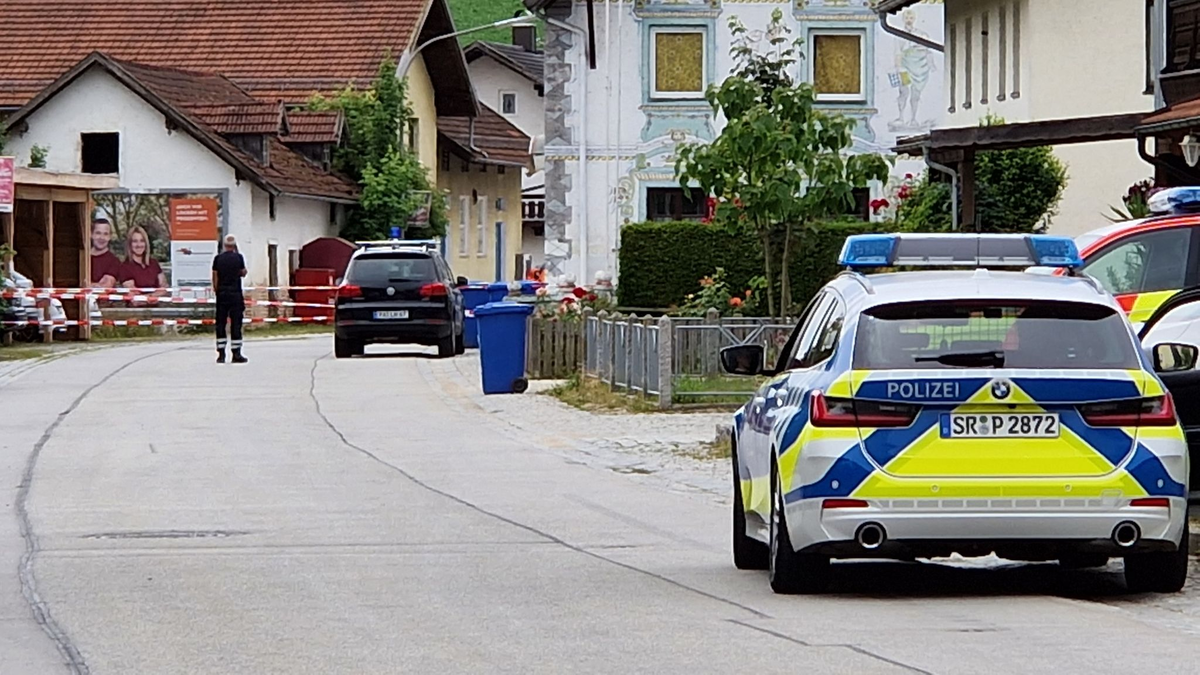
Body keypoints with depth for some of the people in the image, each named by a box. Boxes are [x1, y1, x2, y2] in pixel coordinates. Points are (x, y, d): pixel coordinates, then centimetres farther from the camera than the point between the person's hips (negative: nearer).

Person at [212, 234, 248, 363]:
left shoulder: (218, 258, 2)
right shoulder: (238, 257, -4)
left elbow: (215, 276, 3)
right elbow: (243, 273, 8)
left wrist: (217, 290, 12)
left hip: (222, 293, 2)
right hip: (235, 293, -2)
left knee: (220, 323, 6)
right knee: (236, 323, 1)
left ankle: (221, 354, 3)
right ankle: (236, 354, -1)